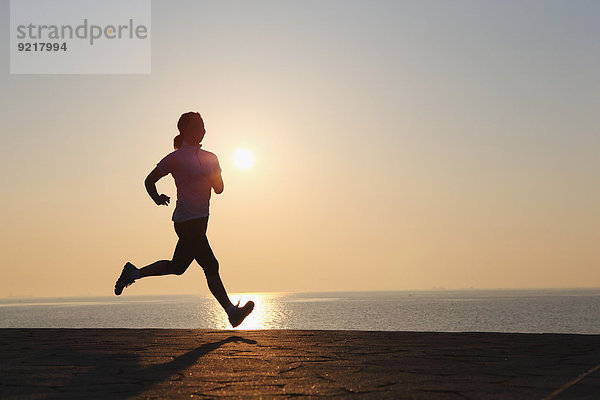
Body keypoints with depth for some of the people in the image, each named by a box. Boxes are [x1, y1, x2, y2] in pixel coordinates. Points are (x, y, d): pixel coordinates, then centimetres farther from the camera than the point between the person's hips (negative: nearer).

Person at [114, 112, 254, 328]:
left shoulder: (210, 158, 15)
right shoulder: (175, 158, -4)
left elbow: (219, 188, 16)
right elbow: (149, 180, 4)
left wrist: (214, 180, -4)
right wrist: (157, 198, -11)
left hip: (200, 219, 8)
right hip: (186, 221, -8)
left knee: (177, 266, 15)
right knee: (210, 266, -12)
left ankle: (134, 273, 30)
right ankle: (231, 311, -9)